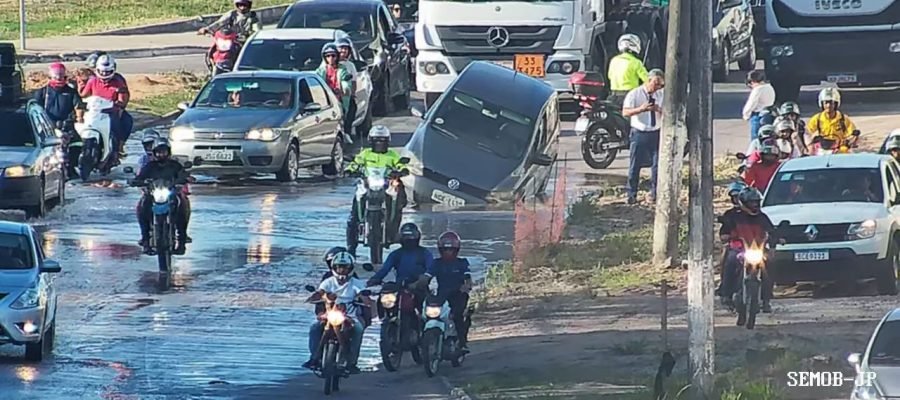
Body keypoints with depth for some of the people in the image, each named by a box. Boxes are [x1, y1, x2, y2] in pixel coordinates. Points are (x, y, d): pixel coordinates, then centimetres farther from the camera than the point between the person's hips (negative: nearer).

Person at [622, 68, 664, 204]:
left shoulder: (661, 95, 6)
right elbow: (625, 112, -14)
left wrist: (659, 110, -15)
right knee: (635, 165, 1)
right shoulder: (634, 94, -6)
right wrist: (641, 109, -29)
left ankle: (655, 193, 14)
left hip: (656, 133, 3)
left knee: (657, 164, 4)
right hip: (639, 133, -3)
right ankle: (631, 195, 9)